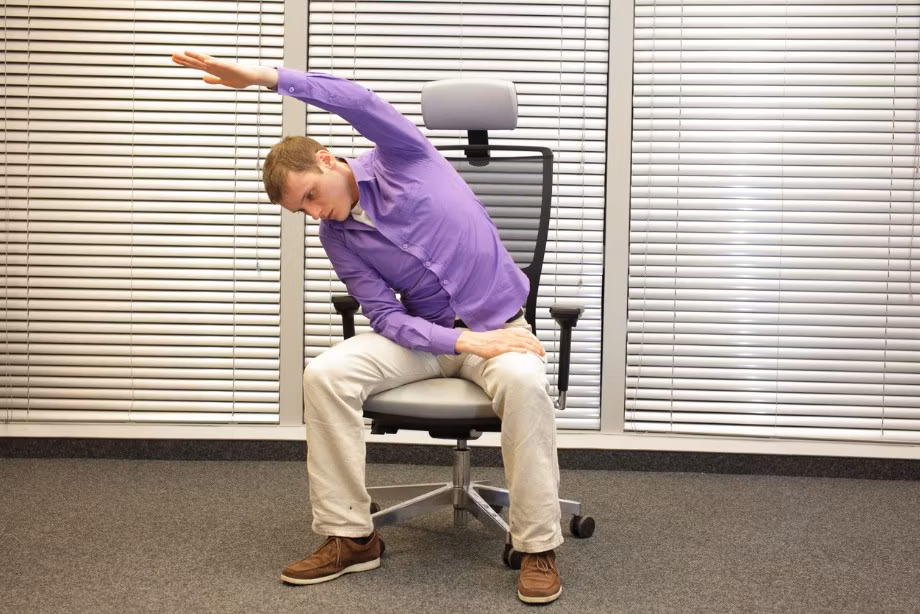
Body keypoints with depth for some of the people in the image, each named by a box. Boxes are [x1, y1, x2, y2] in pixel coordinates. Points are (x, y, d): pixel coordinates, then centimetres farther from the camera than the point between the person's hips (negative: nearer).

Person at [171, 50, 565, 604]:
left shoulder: (402, 160, -9)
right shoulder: (337, 240, 0)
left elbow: (360, 103, -30)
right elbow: (387, 317, -7)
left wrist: (267, 76, -41)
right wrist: (466, 341, -23)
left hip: (498, 323, -4)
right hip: (424, 334, 4)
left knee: (522, 381, -38)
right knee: (324, 375, -20)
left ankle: (538, 546, -23)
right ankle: (350, 536, -11)